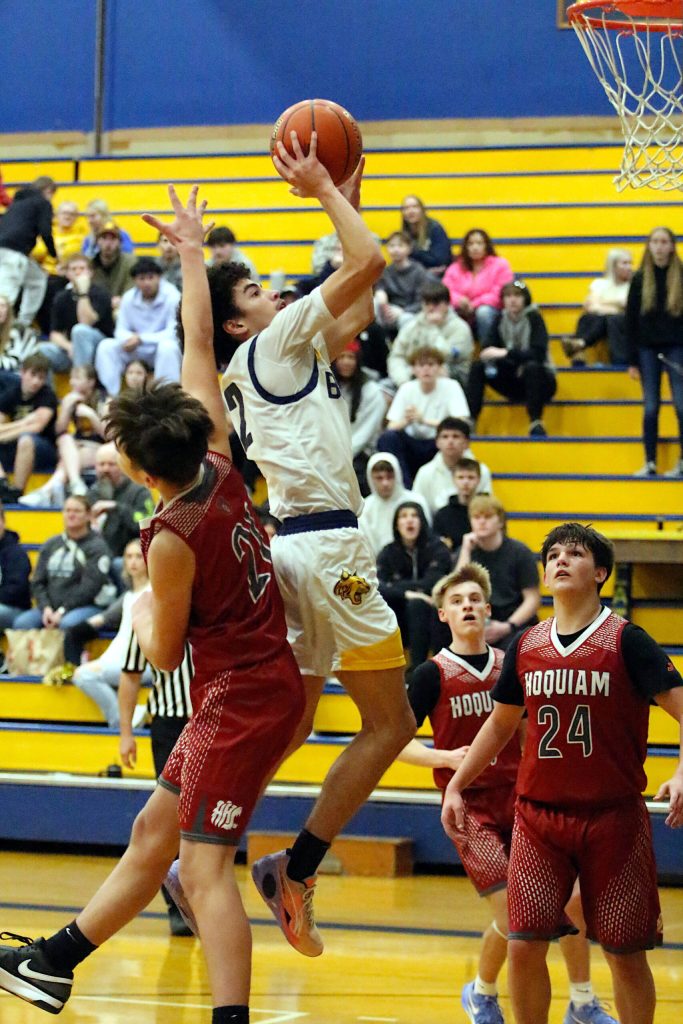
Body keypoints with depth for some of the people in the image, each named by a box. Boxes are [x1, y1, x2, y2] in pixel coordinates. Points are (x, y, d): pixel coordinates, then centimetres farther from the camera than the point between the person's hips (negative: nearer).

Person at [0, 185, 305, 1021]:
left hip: (239, 700, -9)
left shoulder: (172, 539, -20)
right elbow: (199, 350, 9)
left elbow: (163, 654, -10)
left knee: (205, 865, -13)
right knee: (153, 834, 17)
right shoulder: (220, 469, 0)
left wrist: (140, 613, 11)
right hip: (262, 684, 9)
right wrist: (191, 257, 16)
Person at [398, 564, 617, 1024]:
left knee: (573, 902, -4)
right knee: (513, 914, -12)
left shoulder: (509, 665, 6)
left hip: (518, 798, 4)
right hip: (471, 807, -4)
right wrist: (448, 758, -21)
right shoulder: (432, 674, -6)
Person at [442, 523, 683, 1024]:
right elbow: (501, 723, 21)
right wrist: (456, 785, 15)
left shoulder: (626, 640, -6)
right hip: (538, 814, 3)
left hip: (613, 818, -3)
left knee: (626, 954, 1)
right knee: (524, 946, -4)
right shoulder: (526, 647, 7)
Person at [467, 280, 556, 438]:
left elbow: (539, 354, -24)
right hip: (513, 381, 5)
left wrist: (506, 353, -33)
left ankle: (536, 424, -37)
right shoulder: (500, 319, 2)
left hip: (538, 379, -5)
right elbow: (487, 350, -2)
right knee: (478, 366, -15)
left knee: (531, 367, -37)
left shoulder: (534, 318, -12)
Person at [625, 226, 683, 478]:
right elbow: (631, 320, 5)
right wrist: (632, 360, 1)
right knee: (650, 407, 4)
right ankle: (650, 464, 9)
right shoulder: (640, 279, 3)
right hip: (648, 350, 2)